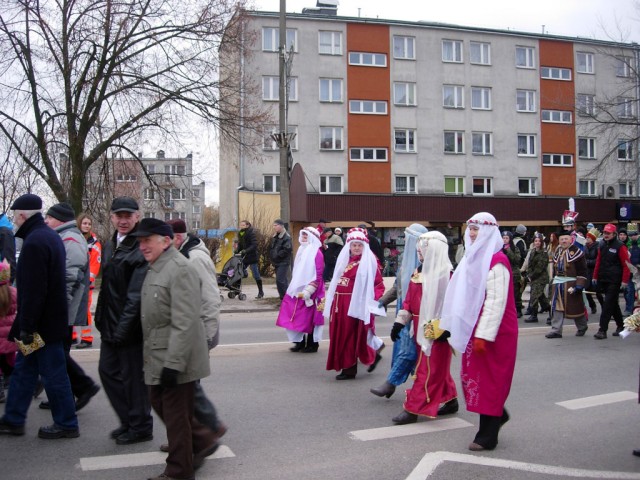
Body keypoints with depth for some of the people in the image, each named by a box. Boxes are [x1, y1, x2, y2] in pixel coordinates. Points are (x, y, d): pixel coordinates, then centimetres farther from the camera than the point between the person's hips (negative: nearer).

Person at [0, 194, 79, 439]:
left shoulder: (34, 242, -20)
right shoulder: (50, 236, 12)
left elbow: (33, 290, -25)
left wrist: (26, 326, -20)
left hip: (42, 323, -10)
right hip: (51, 318, 10)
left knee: (53, 374, 1)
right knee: (23, 369, 17)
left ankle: (66, 424, 12)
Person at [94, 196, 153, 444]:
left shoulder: (141, 249, -16)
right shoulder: (110, 245, 12)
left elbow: (136, 294, -21)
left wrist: (123, 327, -23)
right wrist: (101, 317, 15)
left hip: (131, 326, -9)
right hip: (110, 323, 9)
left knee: (133, 375, 3)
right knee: (107, 370, 16)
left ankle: (140, 427, 20)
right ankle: (128, 421, 32)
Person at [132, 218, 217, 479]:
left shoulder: (180, 269, -19)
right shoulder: (154, 268, 12)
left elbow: (184, 323, -24)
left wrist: (173, 363, -25)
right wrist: (151, 355, 20)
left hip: (176, 359, -10)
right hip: (157, 356, 10)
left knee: (176, 414, 3)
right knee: (159, 403, 18)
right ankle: (203, 441, 34)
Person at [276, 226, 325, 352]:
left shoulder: (317, 253, -12)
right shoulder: (301, 250, 14)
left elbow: (318, 275, -17)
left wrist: (307, 291, -21)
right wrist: (294, 288, 16)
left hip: (309, 292, -8)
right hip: (297, 290, 8)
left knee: (309, 318, 0)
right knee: (297, 317, 8)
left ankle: (312, 344, 11)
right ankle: (300, 343, 18)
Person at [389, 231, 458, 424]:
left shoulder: (445, 273, -14)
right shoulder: (419, 271, 11)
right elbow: (409, 299, 12)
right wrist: (400, 322, 9)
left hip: (437, 330, -9)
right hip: (421, 328, 9)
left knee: (428, 369, -3)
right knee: (437, 368, 17)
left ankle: (413, 409, -2)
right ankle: (451, 401, 31)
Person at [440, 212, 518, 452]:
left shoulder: (496, 261, -16)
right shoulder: (474, 258, 11)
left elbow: (496, 300, -21)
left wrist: (484, 334, -22)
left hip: (493, 332, -8)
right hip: (474, 329, 8)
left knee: (488, 379, 1)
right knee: (472, 376, 14)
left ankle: (487, 436, 12)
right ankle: (498, 414, 34)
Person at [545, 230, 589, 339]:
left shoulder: (576, 252, -9)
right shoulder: (557, 252, 13)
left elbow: (582, 271, -11)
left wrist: (579, 285, -16)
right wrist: (554, 280, 19)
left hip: (571, 283, -6)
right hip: (558, 283, 6)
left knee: (575, 307, 5)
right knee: (556, 307, 1)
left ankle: (582, 327, 28)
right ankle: (556, 330, 3)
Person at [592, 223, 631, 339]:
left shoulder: (620, 246, -8)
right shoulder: (602, 246, 12)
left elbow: (626, 264, -10)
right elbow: (598, 262, 18)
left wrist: (625, 280, -14)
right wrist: (595, 276, 14)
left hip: (614, 281, -7)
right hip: (603, 280, 7)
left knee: (608, 304, -10)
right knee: (613, 304, 16)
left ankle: (602, 330, -10)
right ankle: (620, 326, 29)